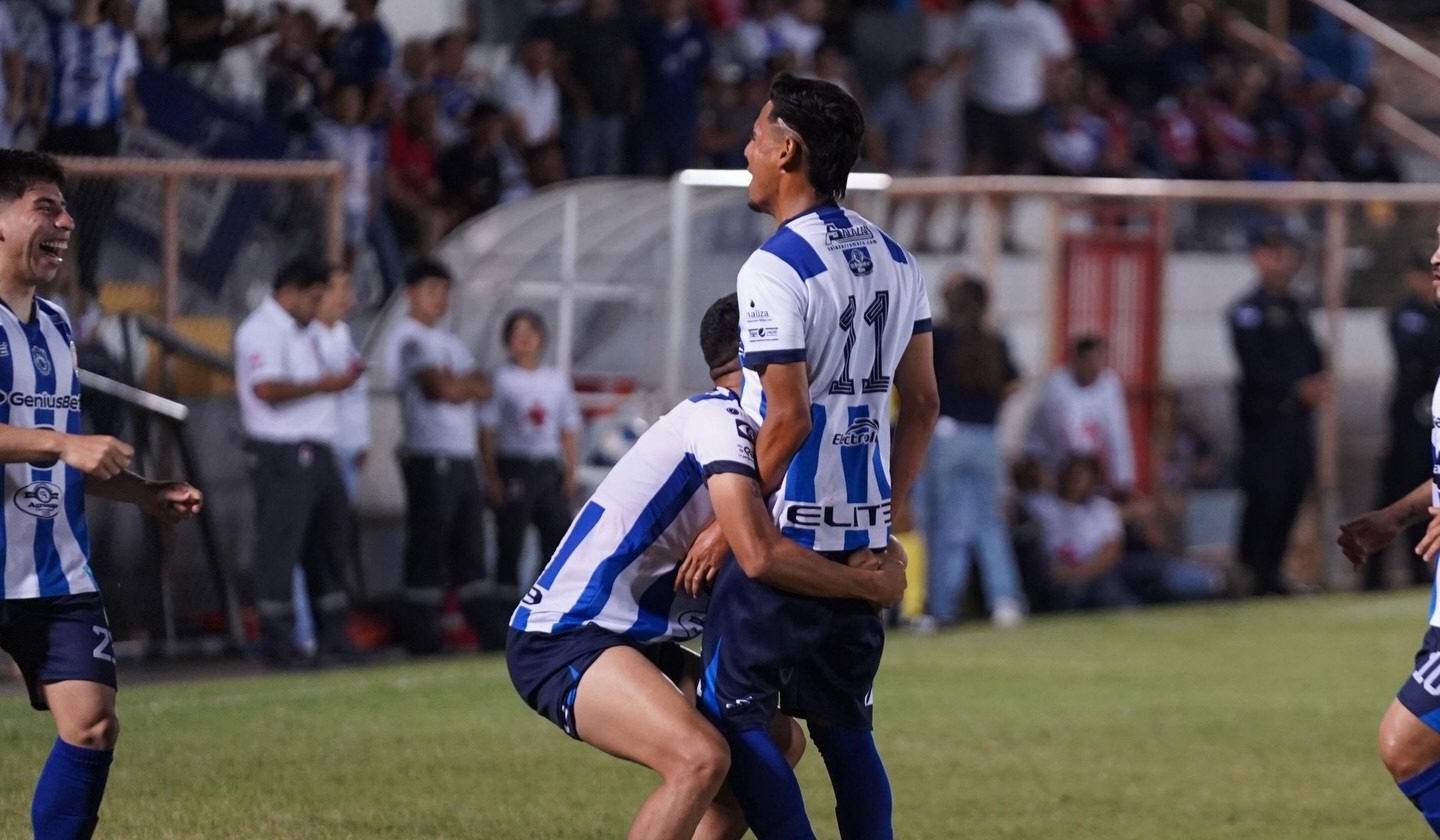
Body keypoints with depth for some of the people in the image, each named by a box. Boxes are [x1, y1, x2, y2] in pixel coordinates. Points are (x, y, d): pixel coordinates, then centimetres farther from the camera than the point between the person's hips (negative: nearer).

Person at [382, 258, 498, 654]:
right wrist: (467, 385, 3)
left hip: (462, 458, 8)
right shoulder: (408, 339, -5)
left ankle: (482, 626, 11)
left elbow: (483, 388, 10)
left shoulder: (450, 342, 21)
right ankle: (420, 631, -6)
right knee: (428, 546, -7)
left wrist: (457, 385, -8)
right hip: (430, 458, -8)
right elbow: (442, 389, -16)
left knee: (469, 546, 9)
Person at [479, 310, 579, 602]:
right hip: (513, 466, -4)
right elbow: (488, 431, -3)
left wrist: (570, 471, 6)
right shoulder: (501, 380, -1)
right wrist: (492, 477, -9)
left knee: (558, 534, 3)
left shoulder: (556, 379, 12)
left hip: (548, 468, 4)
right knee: (511, 540, -3)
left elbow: (569, 429, 15)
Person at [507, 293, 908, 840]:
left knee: (779, 742, 18)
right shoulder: (717, 418, -15)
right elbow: (760, 556, -28)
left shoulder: (728, 421, 14)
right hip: (561, 640, -11)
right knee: (700, 758, -32)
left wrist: (868, 555, -7)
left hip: (633, 643, 11)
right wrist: (871, 585, -15)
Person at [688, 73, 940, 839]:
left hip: (786, 536, -8)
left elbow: (788, 421, -19)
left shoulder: (775, 269, -15)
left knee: (731, 713, 2)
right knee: (844, 727, 13)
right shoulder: (893, 260, 9)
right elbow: (921, 405, 13)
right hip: (864, 533, 8)